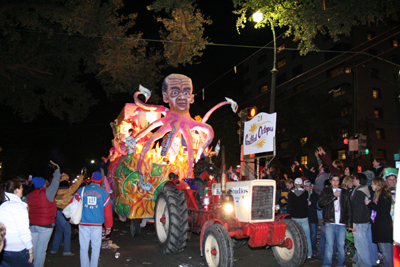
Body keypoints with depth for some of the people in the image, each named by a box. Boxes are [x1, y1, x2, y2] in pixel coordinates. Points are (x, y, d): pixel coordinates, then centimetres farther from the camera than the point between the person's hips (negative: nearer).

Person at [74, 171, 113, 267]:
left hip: (83, 224, 1)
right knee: (96, 248, 11)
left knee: (84, 248, 8)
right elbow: (108, 212, 2)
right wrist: (108, 227, 10)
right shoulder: (104, 193, 1)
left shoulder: (81, 191, 1)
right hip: (97, 224, 0)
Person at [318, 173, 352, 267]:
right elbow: (320, 202, -5)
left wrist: (349, 223, 5)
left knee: (341, 245, 2)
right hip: (330, 222, -1)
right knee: (329, 245, -4)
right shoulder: (326, 191, 12)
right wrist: (333, 196, -9)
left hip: (342, 224, 2)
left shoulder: (345, 192, 15)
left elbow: (349, 209, 12)